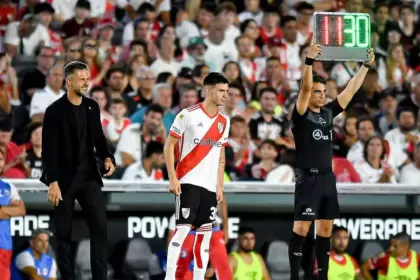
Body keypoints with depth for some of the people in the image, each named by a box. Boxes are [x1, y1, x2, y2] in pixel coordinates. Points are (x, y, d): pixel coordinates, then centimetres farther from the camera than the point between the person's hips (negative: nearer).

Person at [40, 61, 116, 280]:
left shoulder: (92, 107, 7)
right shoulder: (55, 111, -9)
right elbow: (49, 150, -11)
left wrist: (106, 157, -1)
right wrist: (52, 182, -16)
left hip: (89, 175, 4)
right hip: (64, 178, -4)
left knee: (100, 227, -4)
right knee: (63, 233, 2)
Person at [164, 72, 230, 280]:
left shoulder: (224, 122, 12)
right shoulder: (188, 115, -7)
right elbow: (169, 146, -5)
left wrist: (220, 186, 14)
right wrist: (172, 178, -12)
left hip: (210, 186, 6)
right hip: (188, 182, -6)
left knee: (205, 233, 6)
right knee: (183, 228, -13)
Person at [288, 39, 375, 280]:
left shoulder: (328, 112, 11)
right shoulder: (301, 114, -6)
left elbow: (351, 90, 13)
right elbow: (305, 88, -21)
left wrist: (366, 66, 8)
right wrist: (310, 60, -33)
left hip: (328, 177, 7)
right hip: (308, 177, -7)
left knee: (326, 228, 9)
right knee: (302, 227, -9)